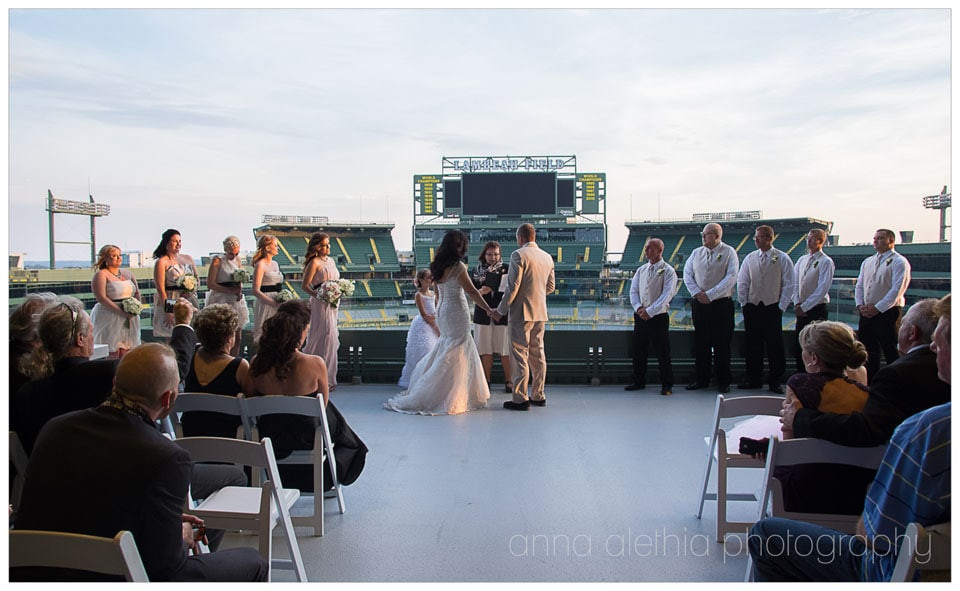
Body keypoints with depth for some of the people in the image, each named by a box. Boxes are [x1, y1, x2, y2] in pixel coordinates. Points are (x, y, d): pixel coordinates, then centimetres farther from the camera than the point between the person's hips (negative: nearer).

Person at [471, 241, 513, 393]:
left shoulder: (506, 270, 0)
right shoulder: (477, 271, 7)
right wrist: (480, 292, -14)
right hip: (483, 316, 2)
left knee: (504, 350, 0)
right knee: (485, 351, 6)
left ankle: (508, 381, 12)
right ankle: (485, 381, 16)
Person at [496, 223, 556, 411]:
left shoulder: (518, 255, -12)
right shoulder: (547, 257, 10)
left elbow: (513, 286, -16)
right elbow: (550, 287, 16)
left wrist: (501, 309, -7)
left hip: (521, 312, -7)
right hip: (540, 312, 7)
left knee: (520, 354, -3)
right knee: (537, 353, 14)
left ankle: (521, 399, -2)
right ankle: (538, 395, 20)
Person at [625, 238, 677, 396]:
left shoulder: (668, 271, -5)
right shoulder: (641, 270, 12)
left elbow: (666, 295, -13)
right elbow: (633, 291, 9)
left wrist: (649, 311, -19)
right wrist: (638, 307, -9)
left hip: (658, 317, -5)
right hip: (640, 316, 5)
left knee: (662, 352, -1)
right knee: (638, 350, 10)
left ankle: (666, 385, 11)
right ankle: (639, 382, 24)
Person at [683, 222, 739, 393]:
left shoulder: (729, 252, -2)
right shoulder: (696, 253, 10)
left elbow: (731, 277, -12)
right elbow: (687, 274, 8)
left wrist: (710, 295, -17)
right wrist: (697, 293, -8)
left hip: (721, 304, -4)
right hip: (699, 304, 4)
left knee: (722, 344, 1)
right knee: (700, 342, 8)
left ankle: (723, 381, 12)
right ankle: (702, 379, 18)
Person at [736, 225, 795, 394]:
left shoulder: (782, 258, -2)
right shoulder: (750, 258, 7)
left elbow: (788, 285, -1)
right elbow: (742, 283, 11)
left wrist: (781, 307, -5)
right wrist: (744, 304, 4)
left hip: (772, 308, -3)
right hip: (752, 308, 3)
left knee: (775, 346, 0)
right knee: (752, 345, 6)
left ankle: (775, 382, 11)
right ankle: (754, 380, 17)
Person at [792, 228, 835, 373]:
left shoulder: (826, 262, -9)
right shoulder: (802, 260, 11)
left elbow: (822, 289, -15)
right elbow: (795, 283, 11)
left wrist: (804, 306, -15)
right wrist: (797, 304, -2)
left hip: (817, 309, -6)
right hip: (801, 309, 6)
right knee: (799, 345, 9)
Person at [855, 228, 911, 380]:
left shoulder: (899, 262, -6)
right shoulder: (867, 262, 15)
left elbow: (897, 290, -14)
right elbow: (859, 285, 15)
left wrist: (877, 308, -17)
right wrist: (860, 305, -1)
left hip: (887, 312, -7)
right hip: (866, 313, 7)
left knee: (891, 353, -3)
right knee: (868, 352, 12)